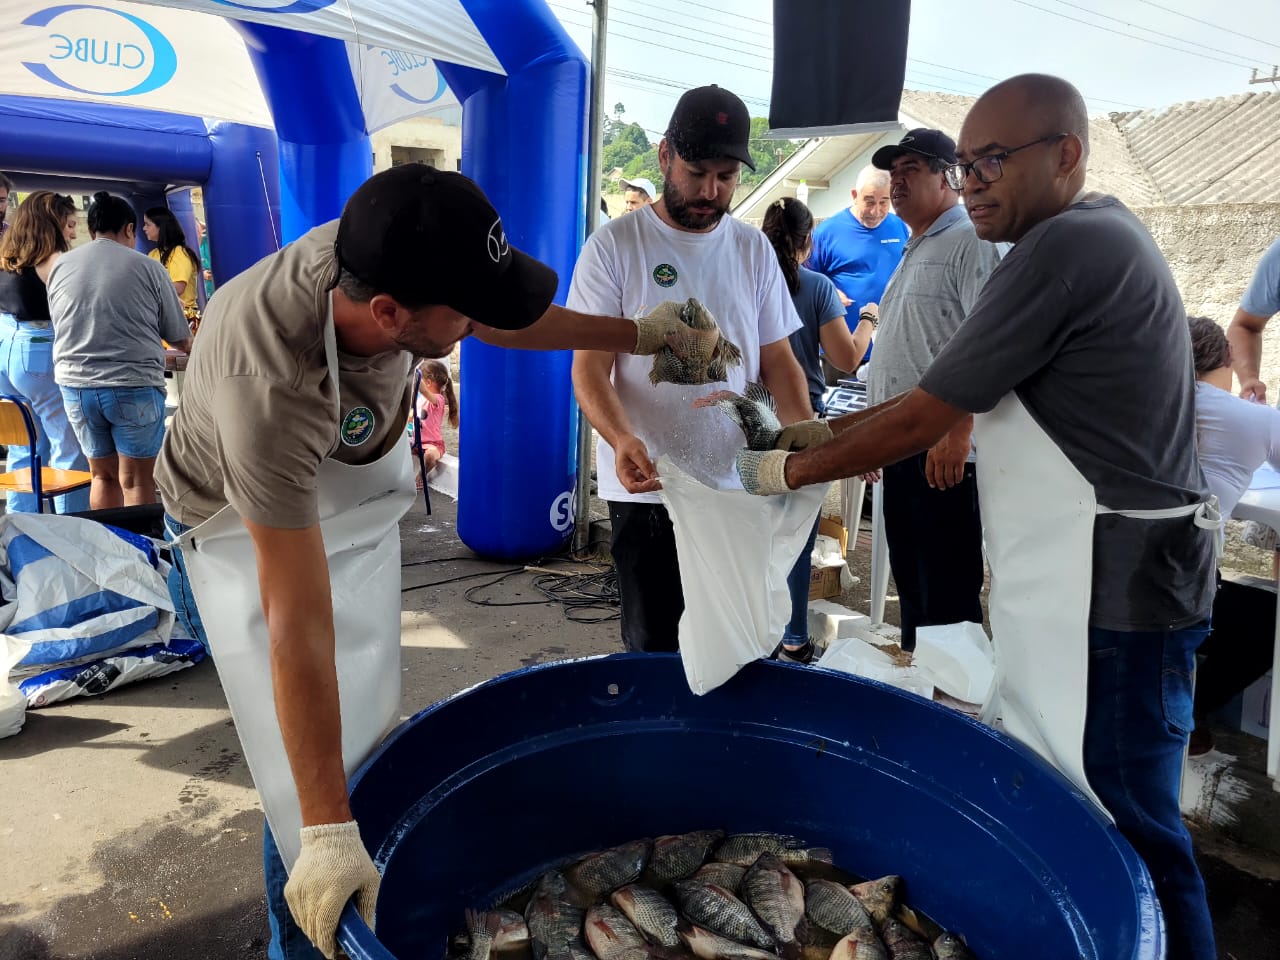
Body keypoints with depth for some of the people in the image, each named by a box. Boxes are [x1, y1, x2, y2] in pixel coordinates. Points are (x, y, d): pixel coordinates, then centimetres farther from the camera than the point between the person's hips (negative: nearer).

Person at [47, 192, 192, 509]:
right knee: (136, 481, 2)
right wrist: (188, 344, 24)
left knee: (103, 474, 17)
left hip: (75, 386, 4)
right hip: (134, 387, -4)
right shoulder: (148, 268, -4)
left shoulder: (60, 267, 7)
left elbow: (60, 329, 19)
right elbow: (182, 341, 0)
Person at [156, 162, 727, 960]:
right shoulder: (273, 394, -43)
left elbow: (502, 318, -3)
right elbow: (298, 625, -39)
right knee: (312, 793, -7)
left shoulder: (375, 256, -25)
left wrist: (641, 335, 3)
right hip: (244, 538, -5)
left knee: (372, 751, 13)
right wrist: (330, 835, -34)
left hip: (357, 509, 6)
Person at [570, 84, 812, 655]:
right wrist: (621, 439, -27)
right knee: (654, 650, 5)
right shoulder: (614, 246, -3)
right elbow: (590, 367, -7)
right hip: (647, 488, -3)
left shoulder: (753, 250, 9)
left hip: (740, 486, 4)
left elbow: (778, 361, 11)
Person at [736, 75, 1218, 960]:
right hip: (1084, 578, 10)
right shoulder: (1095, 236, 14)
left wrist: (789, 471, -5)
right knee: (1072, 805, 20)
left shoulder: (1064, 248, -17)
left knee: (1123, 826, 3)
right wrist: (815, 435, 8)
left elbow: (922, 422, -17)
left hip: (1112, 588, -10)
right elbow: (948, 401, 14)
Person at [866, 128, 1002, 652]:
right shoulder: (913, 251, 21)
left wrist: (957, 431, -25)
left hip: (944, 450, -9)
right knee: (910, 584, 16)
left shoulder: (971, 241, -7)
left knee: (947, 596, -3)